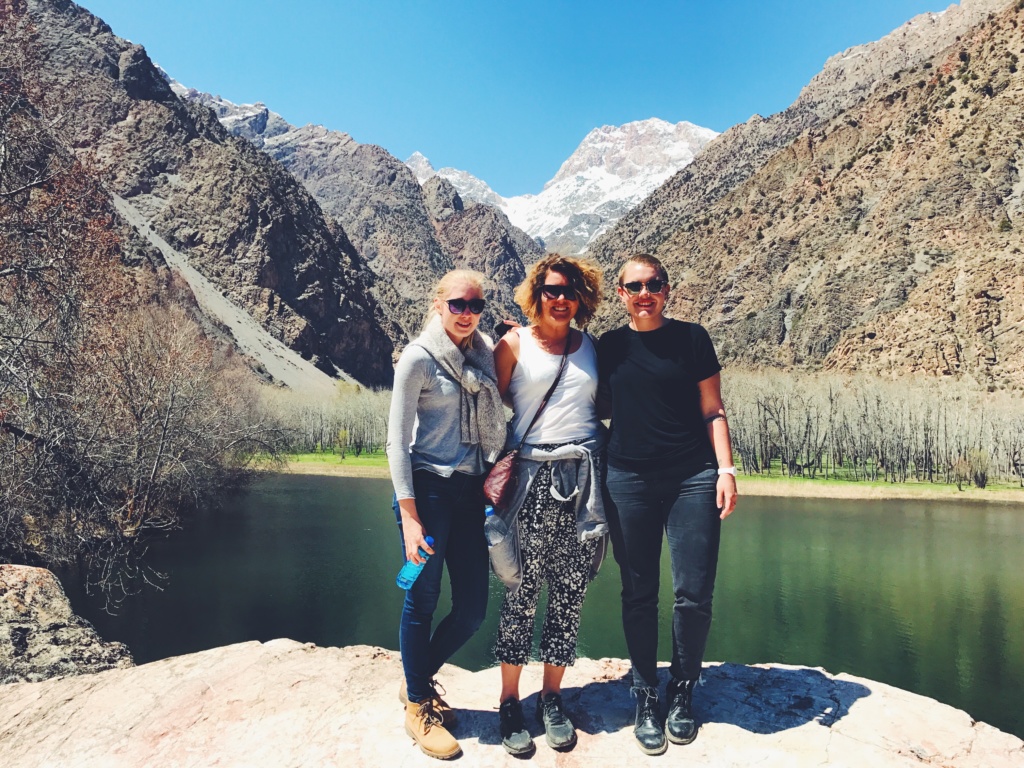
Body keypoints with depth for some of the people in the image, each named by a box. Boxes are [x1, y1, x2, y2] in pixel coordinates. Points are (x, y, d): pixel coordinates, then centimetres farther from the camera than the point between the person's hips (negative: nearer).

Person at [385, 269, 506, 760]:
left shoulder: (484, 355, 8)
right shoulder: (419, 358, -8)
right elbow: (397, 439, -10)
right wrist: (409, 515, -14)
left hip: (471, 490, 6)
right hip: (428, 486, -6)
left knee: (473, 607, 9)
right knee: (422, 601, 3)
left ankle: (419, 679, 33)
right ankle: (417, 708, 23)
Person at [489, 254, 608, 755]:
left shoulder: (591, 347, 13)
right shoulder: (515, 344, 5)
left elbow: (606, 408, 17)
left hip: (584, 476, 3)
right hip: (533, 476, -3)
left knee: (570, 594, 6)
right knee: (523, 591, 0)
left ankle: (551, 699, 20)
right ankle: (509, 703, 14)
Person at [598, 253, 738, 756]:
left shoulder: (691, 339, 4)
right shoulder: (607, 347, 9)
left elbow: (712, 411, 4)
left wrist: (726, 470, -5)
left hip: (692, 478, -1)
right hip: (628, 481, 2)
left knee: (694, 595, -1)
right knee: (638, 595, 6)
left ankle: (682, 693, 19)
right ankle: (645, 698, 20)